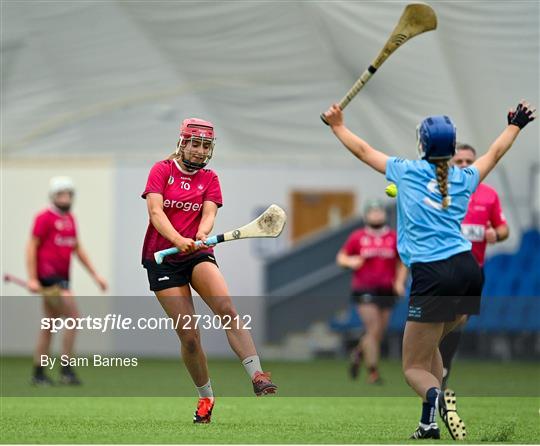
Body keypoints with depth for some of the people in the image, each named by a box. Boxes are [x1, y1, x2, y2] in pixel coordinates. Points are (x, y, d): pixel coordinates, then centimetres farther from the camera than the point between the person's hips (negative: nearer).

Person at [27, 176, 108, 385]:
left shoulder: (70, 219, 15)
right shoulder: (44, 218, -8)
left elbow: (77, 248, 24)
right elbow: (32, 247, -10)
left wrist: (95, 274, 21)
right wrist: (32, 279, -17)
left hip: (62, 278, 8)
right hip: (48, 277, -8)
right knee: (73, 316, -15)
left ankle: (38, 374, 15)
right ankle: (66, 369, -12)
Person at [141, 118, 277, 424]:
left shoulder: (210, 179, 12)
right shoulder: (162, 170, 3)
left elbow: (209, 213, -4)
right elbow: (155, 211, -11)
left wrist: (201, 234, -28)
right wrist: (179, 240, -29)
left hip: (198, 254, 1)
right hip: (163, 259, -1)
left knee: (227, 309, -27)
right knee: (189, 335, -7)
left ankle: (257, 377, -35)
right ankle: (206, 398, 12)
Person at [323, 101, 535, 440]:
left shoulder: (407, 172, 4)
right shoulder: (464, 179, 14)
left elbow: (363, 150, 19)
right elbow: (495, 153, 34)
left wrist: (338, 126, 36)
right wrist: (516, 125, 51)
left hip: (433, 276, -5)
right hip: (468, 269, 5)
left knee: (415, 367, 1)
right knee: (428, 344, 26)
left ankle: (435, 395, -34)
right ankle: (430, 422, 14)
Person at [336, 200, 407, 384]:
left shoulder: (394, 238, 6)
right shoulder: (357, 237, 0)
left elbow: (402, 263, 15)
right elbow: (341, 257, 7)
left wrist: (400, 282, 1)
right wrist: (350, 261, -14)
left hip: (386, 291, 3)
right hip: (364, 291, -3)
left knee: (379, 333, 8)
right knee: (373, 329, -14)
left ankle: (358, 352, 37)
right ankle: (373, 372, -8)